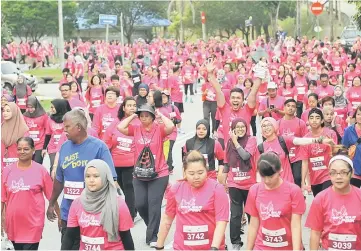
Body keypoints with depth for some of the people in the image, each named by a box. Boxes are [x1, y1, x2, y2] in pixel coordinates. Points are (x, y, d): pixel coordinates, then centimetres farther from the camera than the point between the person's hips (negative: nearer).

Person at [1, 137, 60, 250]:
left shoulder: (41, 170, -6)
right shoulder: (8, 170, 0)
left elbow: (51, 196, 0)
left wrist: (60, 216, 2)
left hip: (33, 222, -3)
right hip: (13, 222, 3)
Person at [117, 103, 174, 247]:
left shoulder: (159, 129, -6)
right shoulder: (136, 129, 2)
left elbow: (170, 127, -25)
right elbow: (120, 127, -11)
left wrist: (160, 115, -11)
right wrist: (132, 116, -4)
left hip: (159, 175, -3)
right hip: (139, 175, 4)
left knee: (154, 205, -3)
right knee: (140, 204, 7)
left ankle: (152, 236, 8)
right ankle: (152, 227, 34)